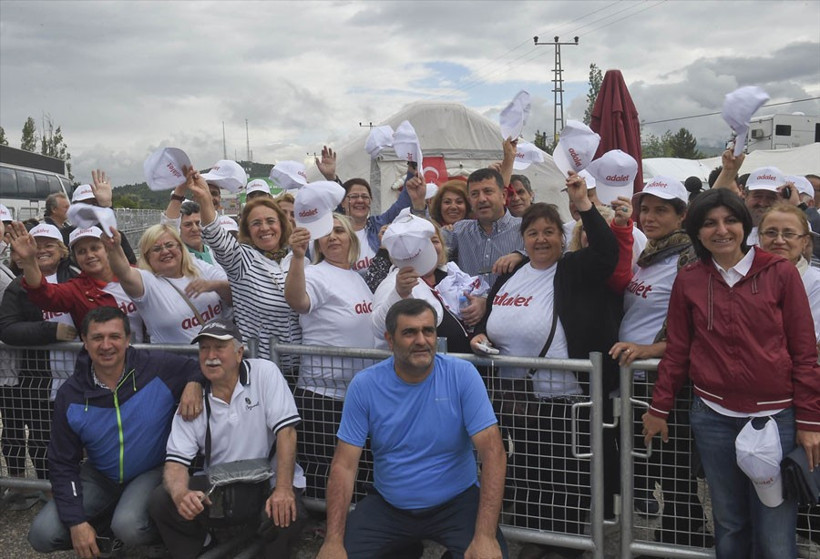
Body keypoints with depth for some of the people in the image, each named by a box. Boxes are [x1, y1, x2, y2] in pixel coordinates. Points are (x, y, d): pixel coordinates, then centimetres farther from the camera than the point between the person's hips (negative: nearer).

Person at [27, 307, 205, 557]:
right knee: (42, 535, -10)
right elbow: (62, 465, -6)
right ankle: (107, 533, 14)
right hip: (100, 476, 3)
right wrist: (77, 522, -14)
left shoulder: (159, 368, -19)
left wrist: (194, 383, -30)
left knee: (130, 528, -31)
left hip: (152, 471, -3)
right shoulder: (69, 396, -11)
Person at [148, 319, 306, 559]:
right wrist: (181, 494, -30)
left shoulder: (264, 372, -9)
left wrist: (283, 489, -25)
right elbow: (176, 461, -6)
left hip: (269, 480, -3)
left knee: (285, 516, -33)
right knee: (161, 501, -16)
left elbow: (285, 431, -16)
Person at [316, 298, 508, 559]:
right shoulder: (364, 385, -9)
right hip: (387, 505, 2)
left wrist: (485, 536, -26)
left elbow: (493, 452, -17)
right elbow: (344, 465, -8)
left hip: (456, 502, -2)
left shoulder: (462, 375, -14)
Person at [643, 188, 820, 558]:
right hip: (713, 417, 2)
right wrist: (659, 408, 8)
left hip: (775, 416, -2)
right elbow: (677, 349, 8)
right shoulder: (688, 281, 3)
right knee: (729, 525, 13)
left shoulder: (780, 273, -2)